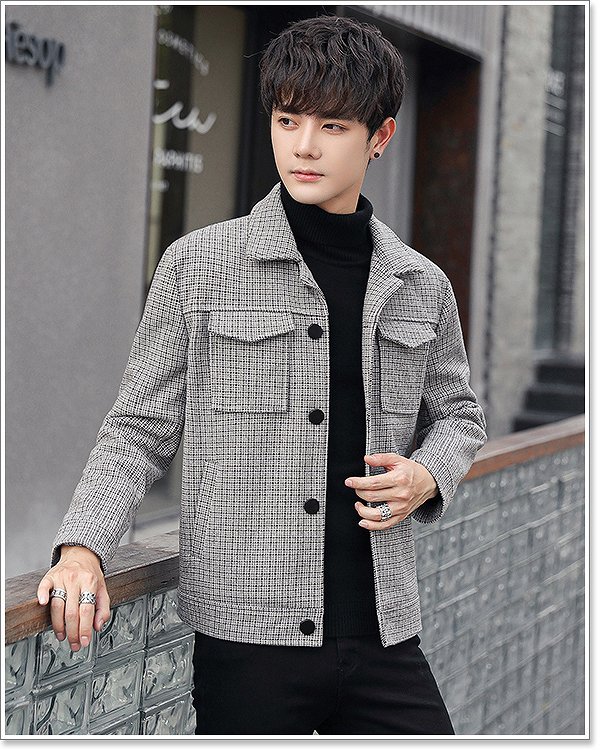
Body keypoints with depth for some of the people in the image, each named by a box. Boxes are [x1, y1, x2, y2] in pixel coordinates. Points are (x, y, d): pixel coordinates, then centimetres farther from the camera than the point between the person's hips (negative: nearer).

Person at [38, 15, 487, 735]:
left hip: (384, 631, 4)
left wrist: (426, 477, -1)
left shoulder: (421, 285, 7)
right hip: (250, 631, -3)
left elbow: (457, 413, 21)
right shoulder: (199, 264, -2)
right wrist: (82, 547, -13)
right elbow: (140, 427, 1)